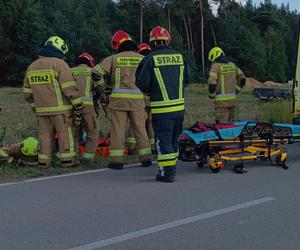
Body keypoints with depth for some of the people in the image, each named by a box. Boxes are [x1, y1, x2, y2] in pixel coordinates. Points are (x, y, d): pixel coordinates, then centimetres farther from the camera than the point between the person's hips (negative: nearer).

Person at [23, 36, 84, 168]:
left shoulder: (31, 67, 13)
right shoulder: (60, 64, -9)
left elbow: (27, 93, 16)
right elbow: (70, 88, -15)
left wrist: (35, 108, 23)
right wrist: (79, 106, -10)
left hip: (42, 110, 5)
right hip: (60, 108, -5)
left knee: (45, 135, 11)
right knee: (65, 134, 3)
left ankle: (44, 161, 11)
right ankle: (68, 160, 4)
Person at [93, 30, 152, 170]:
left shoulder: (114, 59, 2)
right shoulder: (142, 59, 6)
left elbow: (96, 72, -2)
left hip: (119, 99, -2)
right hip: (137, 99, 2)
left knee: (118, 130, 3)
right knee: (140, 129, 11)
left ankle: (117, 161, 1)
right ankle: (146, 159, 15)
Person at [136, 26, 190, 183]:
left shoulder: (150, 59, -9)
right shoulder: (179, 57, 5)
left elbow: (142, 83, -8)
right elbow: (187, 79, 12)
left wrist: (149, 92, 13)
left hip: (161, 108, -5)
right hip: (179, 106, 5)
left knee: (163, 140, 1)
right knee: (174, 139, 17)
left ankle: (168, 173, 1)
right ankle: (171, 168, 28)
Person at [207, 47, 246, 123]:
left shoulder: (215, 66, -8)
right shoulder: (232, 65, 12)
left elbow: (212, 83, -20)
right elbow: (242, 79, 21)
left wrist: (211, 95, -3)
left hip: (221, 100, -7)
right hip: (233, 99, 7)